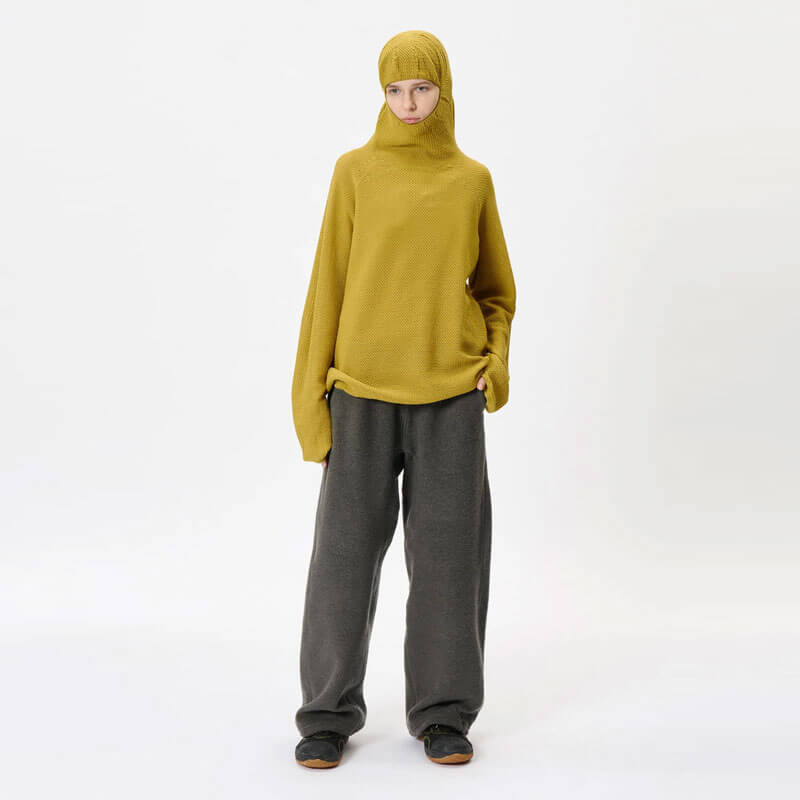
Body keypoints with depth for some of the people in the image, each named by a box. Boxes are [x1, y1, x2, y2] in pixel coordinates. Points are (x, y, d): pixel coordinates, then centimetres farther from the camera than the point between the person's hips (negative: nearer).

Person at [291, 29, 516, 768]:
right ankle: (329, 713, 13)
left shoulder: (472, 180, 8)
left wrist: (496, 363, -1)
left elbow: (495, 288, 16)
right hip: (365, 387, -1)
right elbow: (328, 284, 2)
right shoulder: (356, 171, 3)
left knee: (448, 548, 3)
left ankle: (444, 713, 15)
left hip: (451, 392, 1)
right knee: (347, 544, 1)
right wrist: (313, 394, -3)